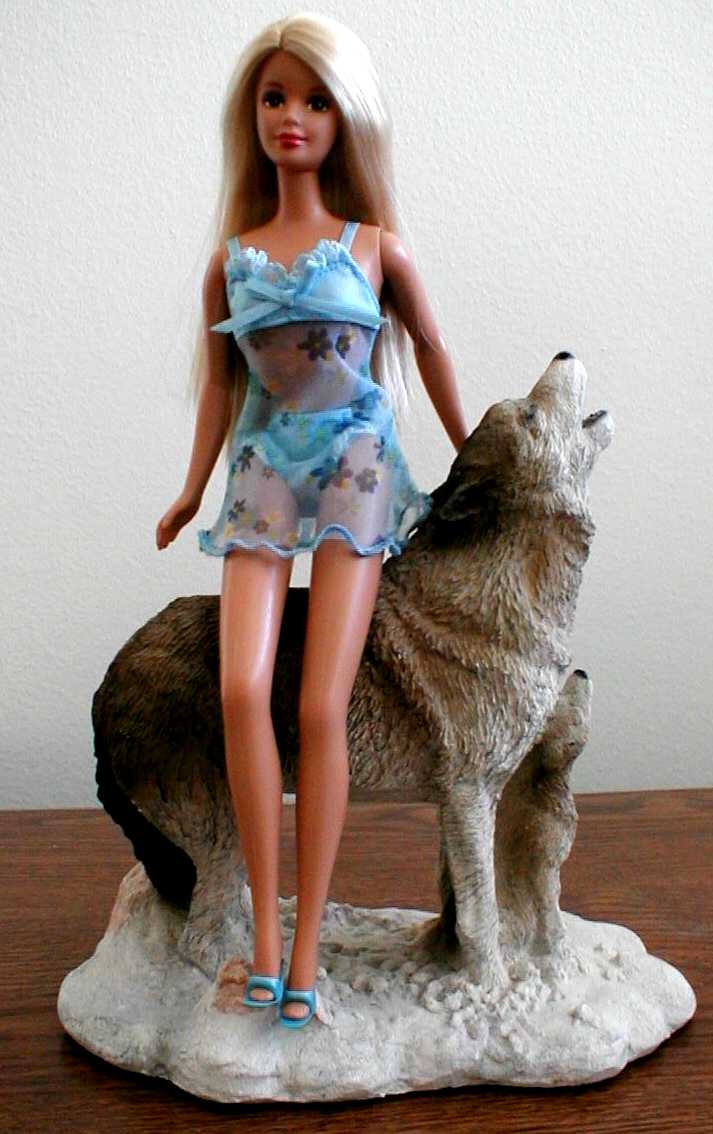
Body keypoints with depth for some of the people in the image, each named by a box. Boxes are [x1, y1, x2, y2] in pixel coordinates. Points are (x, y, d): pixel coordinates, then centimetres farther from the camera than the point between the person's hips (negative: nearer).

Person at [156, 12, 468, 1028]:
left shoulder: (375, 246, 3)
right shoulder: (230, 258, 8)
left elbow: (430, 349, 14)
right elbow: (219, 384, 14)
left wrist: (470, 455, 20)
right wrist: (193, 492, 15)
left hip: (354, 465, -2)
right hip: (265, 469, 2)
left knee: (321, 706, -10)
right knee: (241, 688, -19)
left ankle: (305, 952, -2)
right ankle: (264, 937, -8)